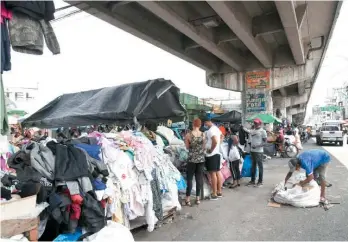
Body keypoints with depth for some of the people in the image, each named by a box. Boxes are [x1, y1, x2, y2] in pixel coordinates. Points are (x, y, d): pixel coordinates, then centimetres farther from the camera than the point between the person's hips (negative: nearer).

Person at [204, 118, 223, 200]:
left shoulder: (211, 130, -18)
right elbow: (221, 136, 31)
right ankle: (219, 192, 22)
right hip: (217, 153, 10)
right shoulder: (216, 128, 13)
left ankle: (214, 194, 1)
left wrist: (211, 150, -17)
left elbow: (215, 141, -31)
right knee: (217, 172, 13)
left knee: (213, 174, -5)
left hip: (211, 155, -10)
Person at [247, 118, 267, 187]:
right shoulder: (252, 131, 13)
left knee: (260, 166, 0)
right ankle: (252, 180, 22)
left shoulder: (262, 131, -6)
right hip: (252, 151, 7)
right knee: (253, 166, 13)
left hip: (259, 151, -7)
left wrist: (258, 146, -22)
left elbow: (265, 141, -11)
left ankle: (260, 181, 8)